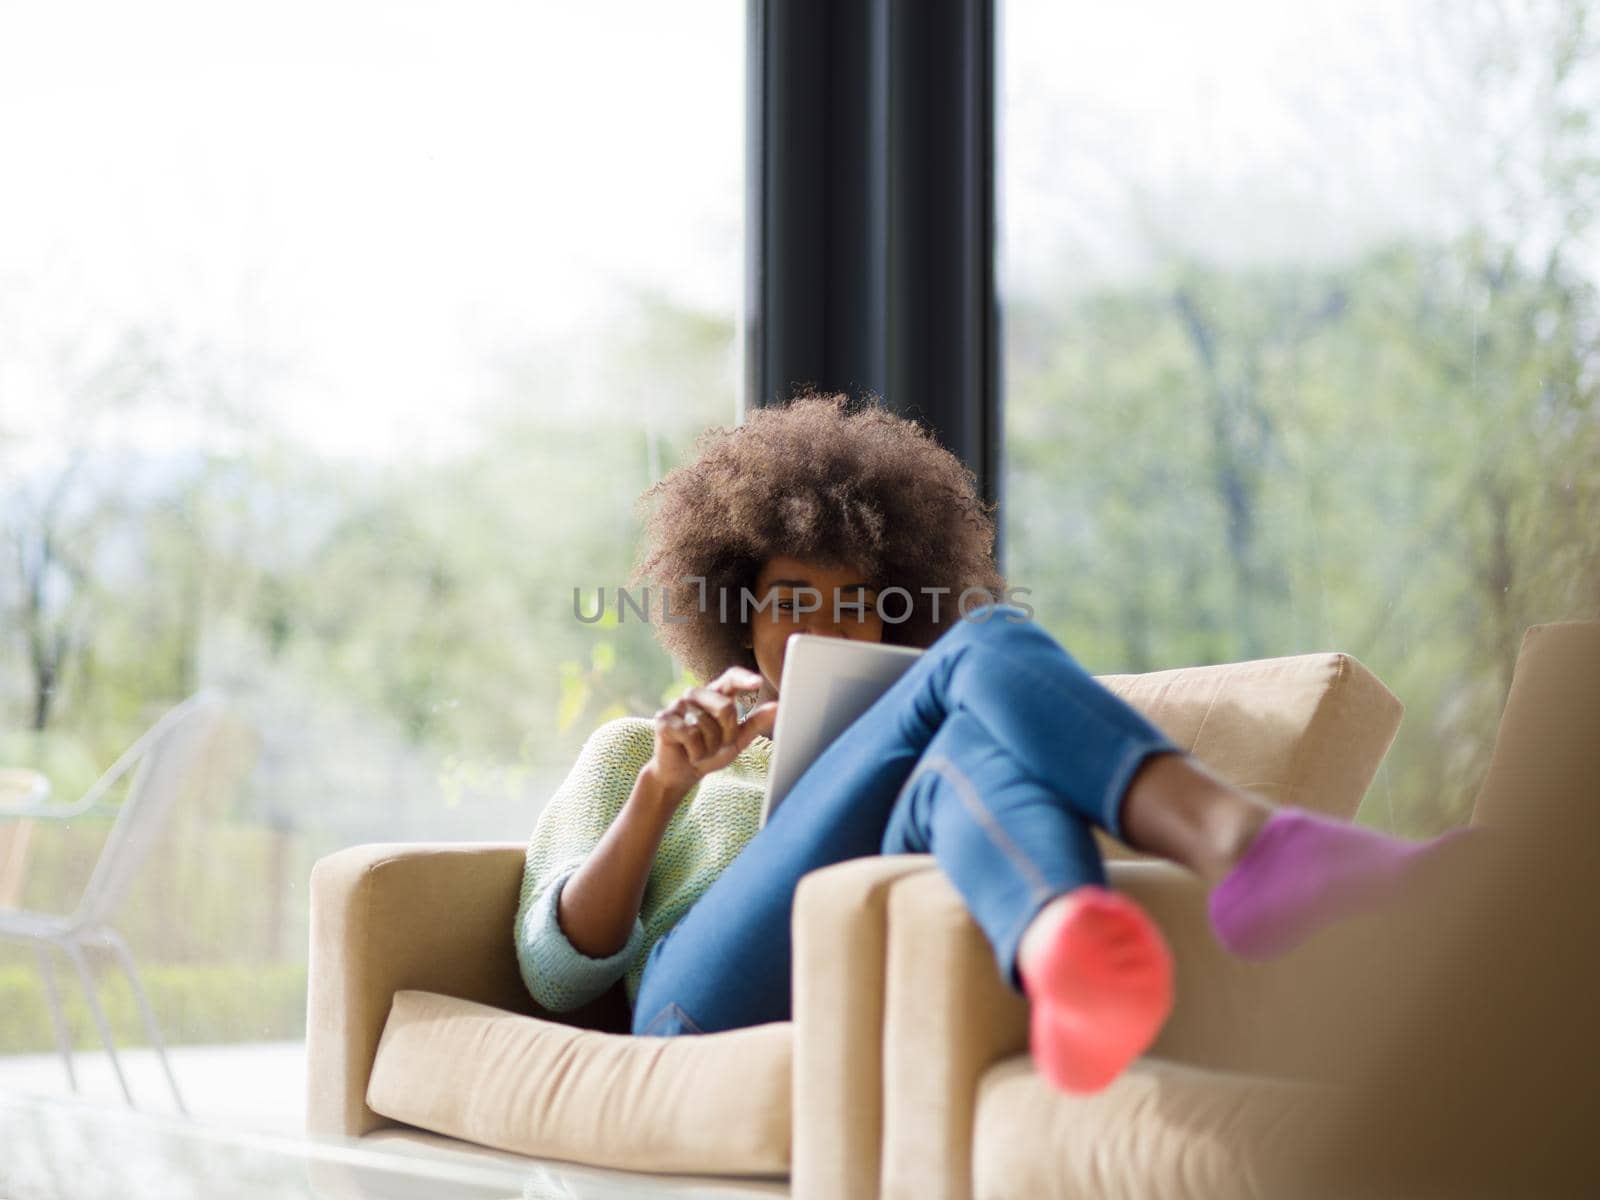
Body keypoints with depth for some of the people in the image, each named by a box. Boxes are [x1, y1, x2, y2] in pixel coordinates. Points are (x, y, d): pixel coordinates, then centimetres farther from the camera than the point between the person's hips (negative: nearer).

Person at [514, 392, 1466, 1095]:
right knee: (982, 652, -19)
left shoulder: (914, 767, 38)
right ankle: (1241, 839, -53)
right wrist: (663, 785, 4)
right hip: (716, 1011, -2)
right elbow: (556, 972, 16)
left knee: (981, 746, -29)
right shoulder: (633, 751, 34)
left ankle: (1076, 963, -67)